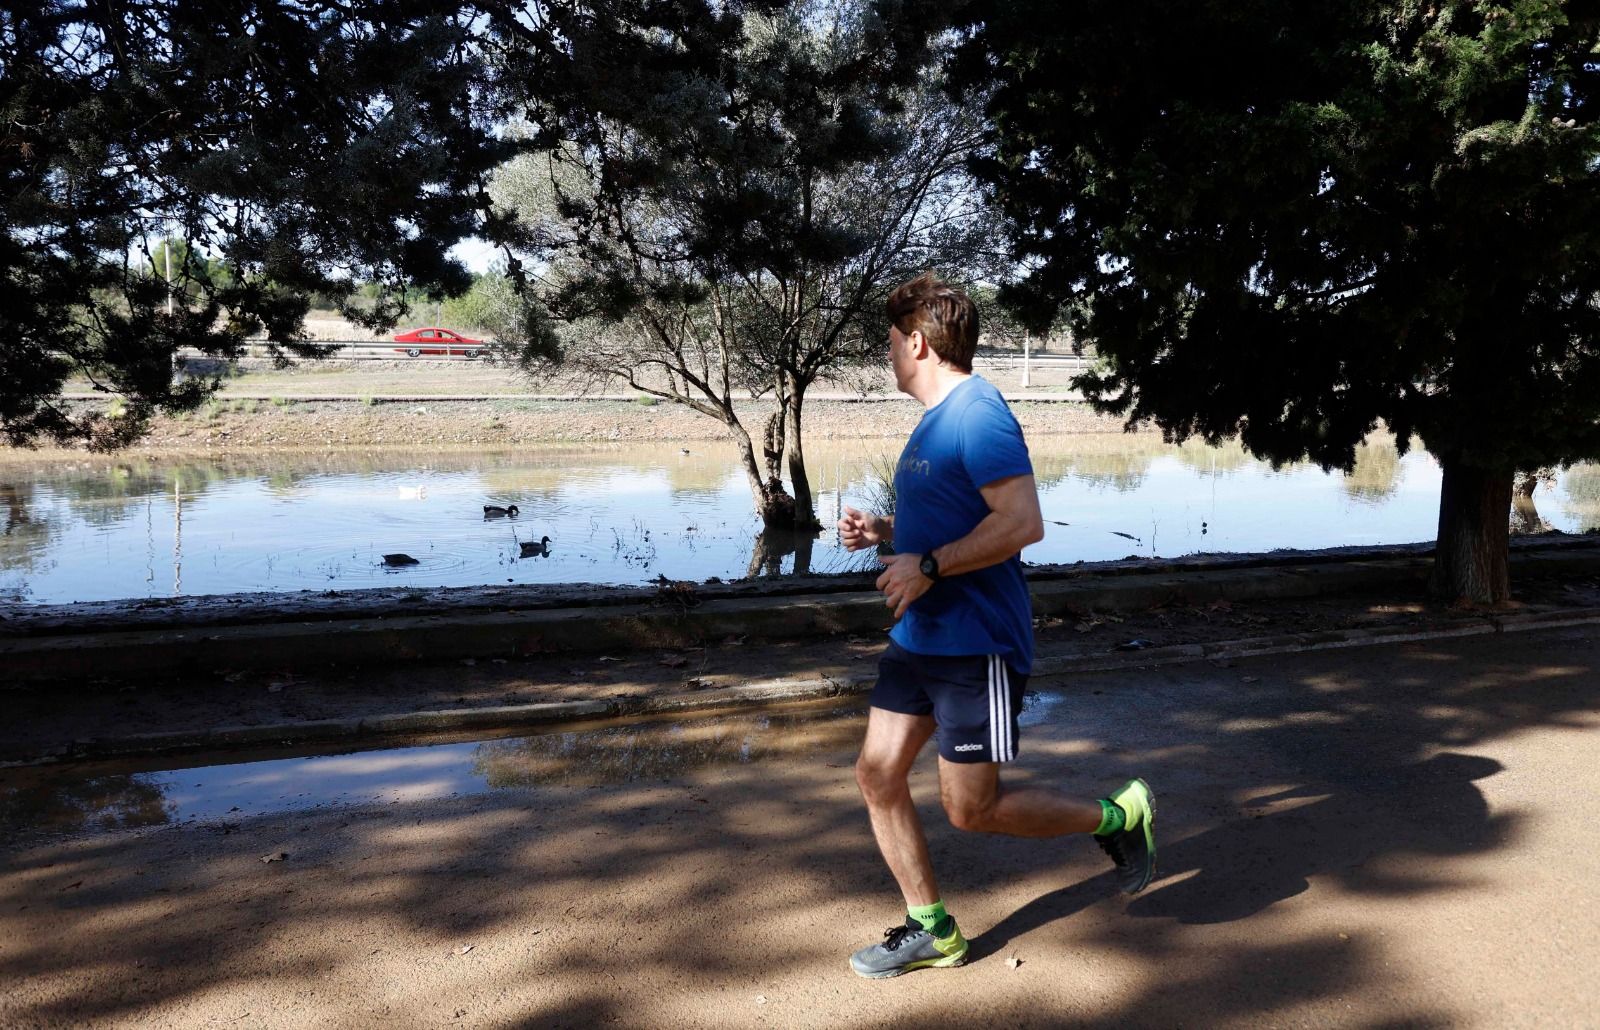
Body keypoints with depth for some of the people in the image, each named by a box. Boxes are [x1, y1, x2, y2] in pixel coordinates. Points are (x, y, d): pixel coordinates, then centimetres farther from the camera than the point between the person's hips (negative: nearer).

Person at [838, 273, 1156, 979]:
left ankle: (1119, 818, 20)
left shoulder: (977, 415, -18)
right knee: (877, 775, 7)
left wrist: (928, 567, -24)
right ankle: (931, 930, 22)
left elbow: (1022, 523, -27)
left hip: (975, 645, -10)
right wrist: (883, 532, 10)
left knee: (971, 808, -2)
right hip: (918, 636, 10)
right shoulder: (935, 419, 14)